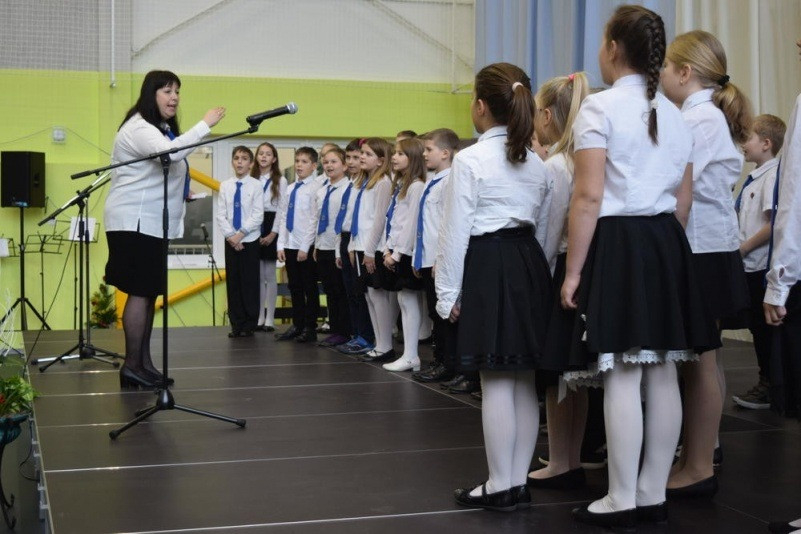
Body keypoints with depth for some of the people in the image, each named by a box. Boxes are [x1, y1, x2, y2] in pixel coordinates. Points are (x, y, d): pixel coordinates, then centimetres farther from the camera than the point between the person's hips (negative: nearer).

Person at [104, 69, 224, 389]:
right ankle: (132, 366, -8)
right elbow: (168, 151, -32)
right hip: (134, 222, -10)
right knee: (140, 292, -11)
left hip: (153, 223, 10)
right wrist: (205, 125, -28)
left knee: (150, 292, 8)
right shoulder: (138, 128, -13)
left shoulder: (163, 129, 20)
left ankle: (144, 363, 12)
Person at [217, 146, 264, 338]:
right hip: (230, 241, 3)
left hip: (250, 241, -3)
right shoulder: (225, 186, 4)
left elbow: (258, 216, -8)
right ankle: (236, 324, 13)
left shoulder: (256, 185, -5)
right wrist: (230, 235, -9)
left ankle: (249, 325, 8)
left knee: (250, 283, 0)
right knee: (233, 283, 6)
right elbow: (221, 215, 3)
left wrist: (241, 234, -14)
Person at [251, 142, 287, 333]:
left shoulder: (280, 181, 0)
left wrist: (273, 233, -9)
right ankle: (259, 317, 11)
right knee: (258, 275, 6)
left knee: (269, 275, 0)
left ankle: (270, 319, 5)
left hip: (271, 227, -3)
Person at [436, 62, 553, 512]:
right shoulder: (538, 164, 12)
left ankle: (500, 486, 4)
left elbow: (456, 232, -10)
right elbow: (543, 229, 16)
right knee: (525, 381, 9)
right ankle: (519, 482, 17)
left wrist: (448, 292, -4)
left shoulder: (470, 160, -9)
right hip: (530, 266, 7)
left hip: (487, 267, -7)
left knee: (496, 381, -3)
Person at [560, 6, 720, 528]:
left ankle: (622, 501, 2)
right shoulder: (676, 115, 14)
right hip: (666, 243, 7)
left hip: (617, 244, -7)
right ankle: (654, 494, 16)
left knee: (622, 378, -4)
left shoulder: (599, 107, -8)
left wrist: (573, 270, -11)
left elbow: (589, 198, -14)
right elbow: (684, 200, 15)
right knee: (662, 375, 8)